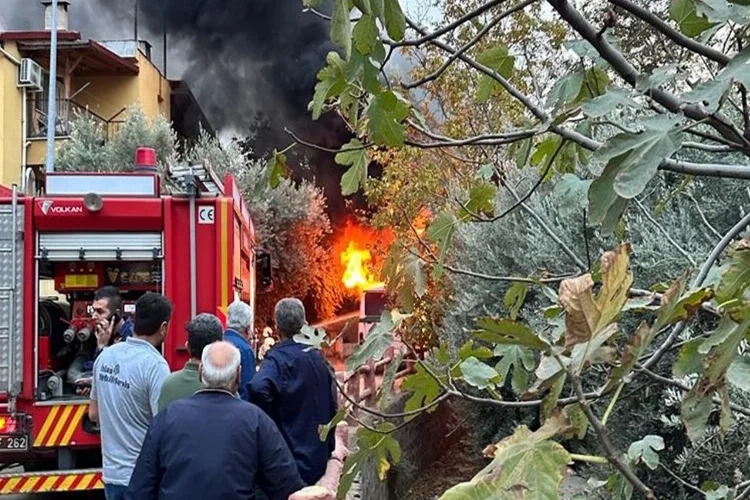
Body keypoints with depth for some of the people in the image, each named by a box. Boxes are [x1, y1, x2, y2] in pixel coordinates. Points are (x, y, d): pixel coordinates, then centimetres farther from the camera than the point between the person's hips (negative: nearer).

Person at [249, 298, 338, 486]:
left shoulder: (278, 358, -14)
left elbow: (259, 388, -35)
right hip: (318, 457, 6)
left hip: (289, 458, -6)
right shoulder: (317, 358, 5)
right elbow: (332, 405, 11)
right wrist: (328, 449, 19)